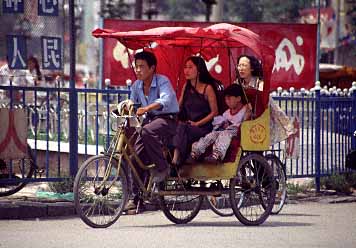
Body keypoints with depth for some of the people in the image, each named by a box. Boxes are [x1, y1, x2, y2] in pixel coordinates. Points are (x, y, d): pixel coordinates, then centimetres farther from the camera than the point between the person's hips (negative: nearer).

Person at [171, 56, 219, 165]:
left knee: (181, 129, -34)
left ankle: (175, 162, -41)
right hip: (186, 126, 5)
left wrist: (197, 123, -11)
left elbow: (214, 112, -4)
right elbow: (179, 107, 18)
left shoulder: (207, 88, -3)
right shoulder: (186, 87, 15)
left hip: (203, 127, -5)